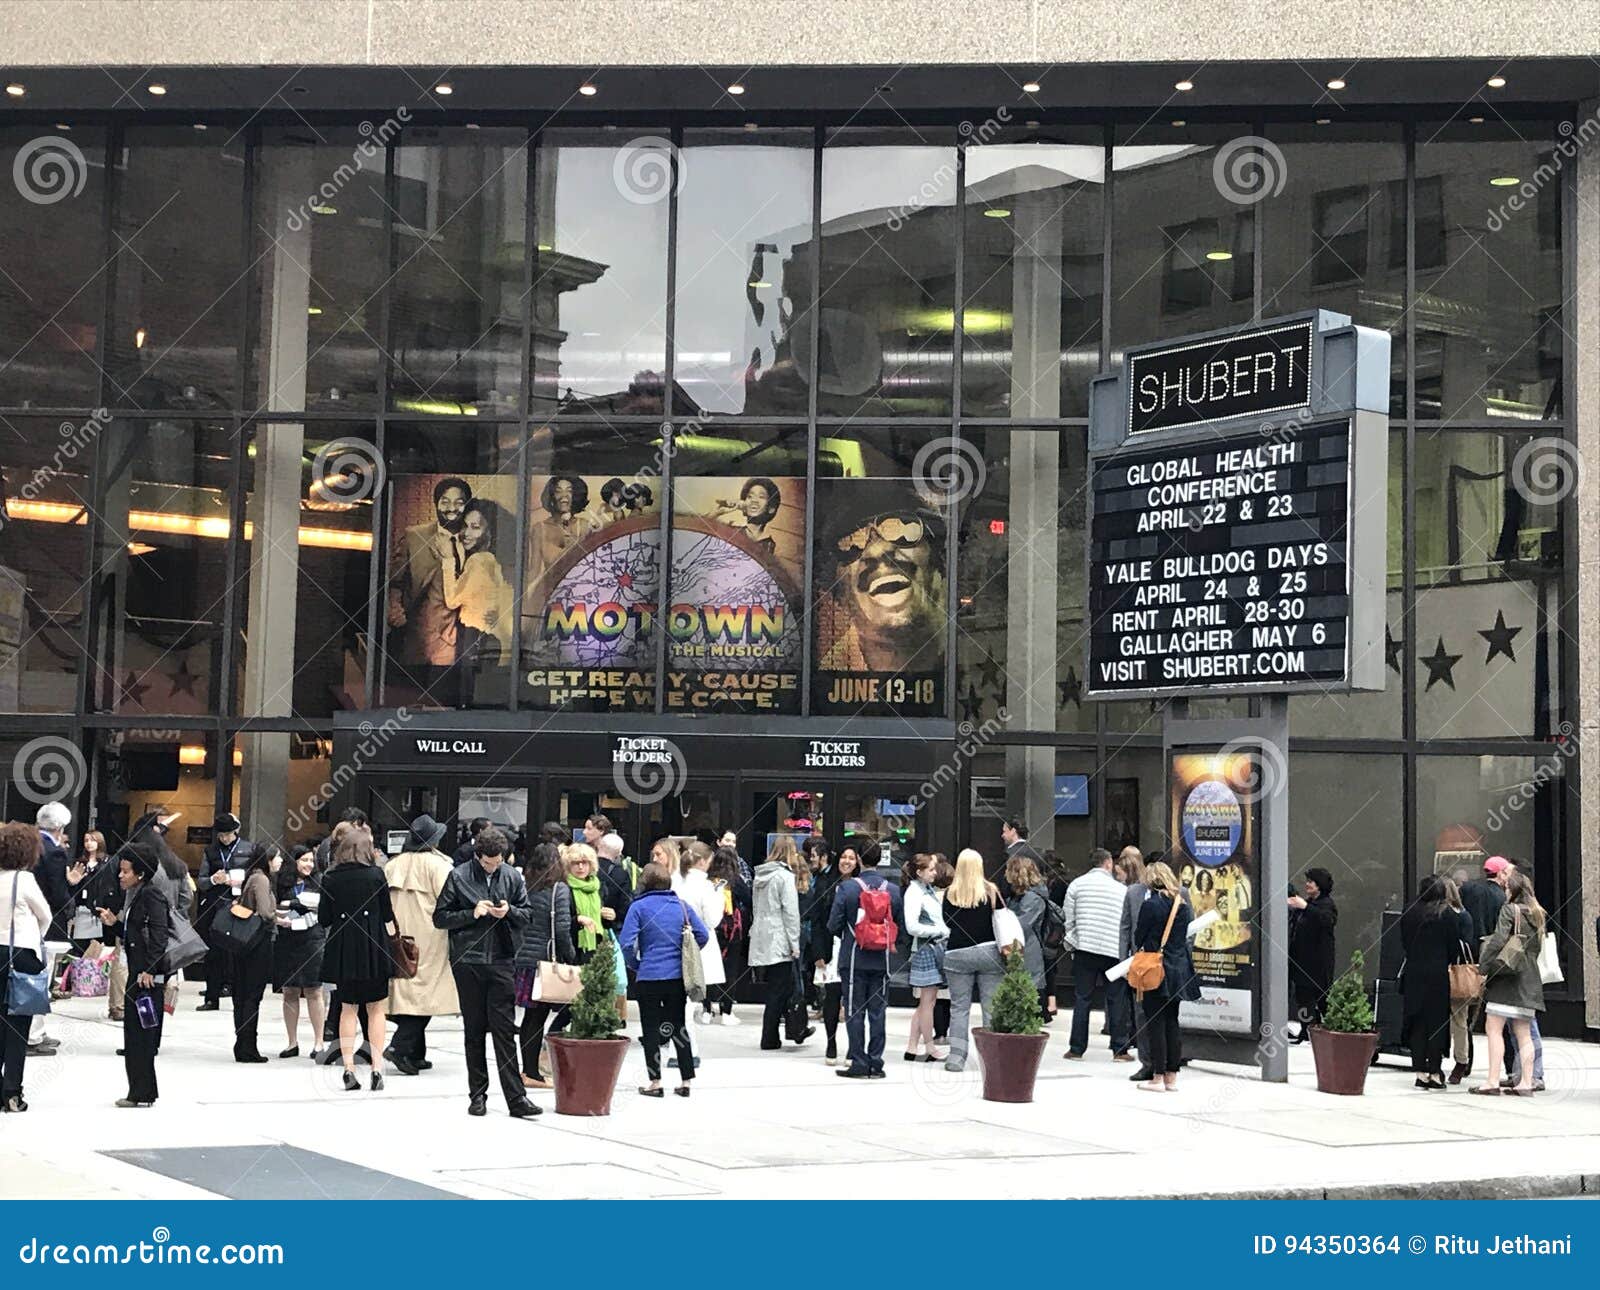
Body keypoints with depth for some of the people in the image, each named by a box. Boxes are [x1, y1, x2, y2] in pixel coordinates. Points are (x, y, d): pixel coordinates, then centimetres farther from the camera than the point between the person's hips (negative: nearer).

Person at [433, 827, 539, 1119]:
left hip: (502, 961, 0)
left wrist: (509, 911, -9)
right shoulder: (459, 876, 1)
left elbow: (527, 916, 12)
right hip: (468, 962, 0)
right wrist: (473, 913, -11)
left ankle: (516, 1097, -4)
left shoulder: (512, 877, 6)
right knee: (474, 1031, 7)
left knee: (504, 1030, -3)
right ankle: (477, 1095, 15)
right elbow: (440, 917, 2)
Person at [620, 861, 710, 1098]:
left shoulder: (639, 907, -6)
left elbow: (626, 943, -14)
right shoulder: (681, 905, 4)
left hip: (648, 976, -3)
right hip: (677, 976, 3)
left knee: (651, 1029, 6)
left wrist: (635, 965, 2)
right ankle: (685, 1080, 12)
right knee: (679, 1027, 13)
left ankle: (655, 1082, 5)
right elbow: (703, 935, 0)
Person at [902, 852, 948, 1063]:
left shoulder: (930, 890, 14)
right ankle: (930, 1049, 8)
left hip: (936, 947, 9)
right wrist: (941, 931, -15)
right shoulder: (914, 893, -13)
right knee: (927, 1000, 0)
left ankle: (912, 1048, 17)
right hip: (925, 948, -9)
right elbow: (912, 927, -21)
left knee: (925, 1001, 12)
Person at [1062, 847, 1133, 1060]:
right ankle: (1120, 1049, 7)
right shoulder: (1122, 889, 3)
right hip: (1114, 951, 0)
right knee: (1117, 1000, 6)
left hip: (1084, 949, 1)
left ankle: (1076, 1049, 5)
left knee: (1081, 998, 5)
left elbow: (1068, 918, 4)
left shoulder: (1076, 884, 3)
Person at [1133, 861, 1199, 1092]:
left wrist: (1140, 951, 15)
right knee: (1172, 1021, 11)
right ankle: (1172, 1076, 13)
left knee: (1155, 1023, -1)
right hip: (1179, 968, 6)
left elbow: (1138, 937, -3)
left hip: (1156, 970, -6)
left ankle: (1158, 1077, -1)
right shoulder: (1182, 904, 6)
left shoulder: (1150, 905, -12)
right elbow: (1185, 936, 13)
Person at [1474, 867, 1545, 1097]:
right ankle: (1526, 1082, 4)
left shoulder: (1509, 910, -7)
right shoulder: (1537, 914, 14)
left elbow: (1498, 941, -16)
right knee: (1523, 1033, 7)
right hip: (1529, 978, 7)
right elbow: (1537, 946, 19)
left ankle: (1493, 1081, -12)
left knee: (1494, 1028, -6)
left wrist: (1484, 967, -11)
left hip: (1506, 976, -7)